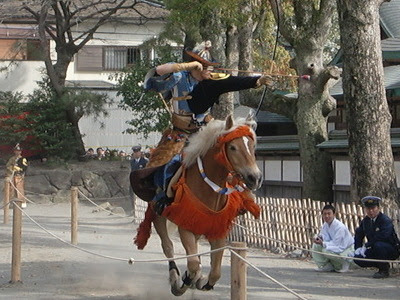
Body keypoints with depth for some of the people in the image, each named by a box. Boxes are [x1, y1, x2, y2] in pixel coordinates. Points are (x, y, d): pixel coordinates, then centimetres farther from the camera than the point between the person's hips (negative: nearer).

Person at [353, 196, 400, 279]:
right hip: (375, 250, 7)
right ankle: (382, 266, 9)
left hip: (392, 250, -7)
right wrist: (358, 248, -3)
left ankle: (384, 271, -16)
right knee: (357, 258, -13)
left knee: (378, 245, -38)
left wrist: (366, 245, -28)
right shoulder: (365, 221, 4)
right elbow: (358, 234, 16)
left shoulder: (386, 220, -19)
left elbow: (383, 237, -33)